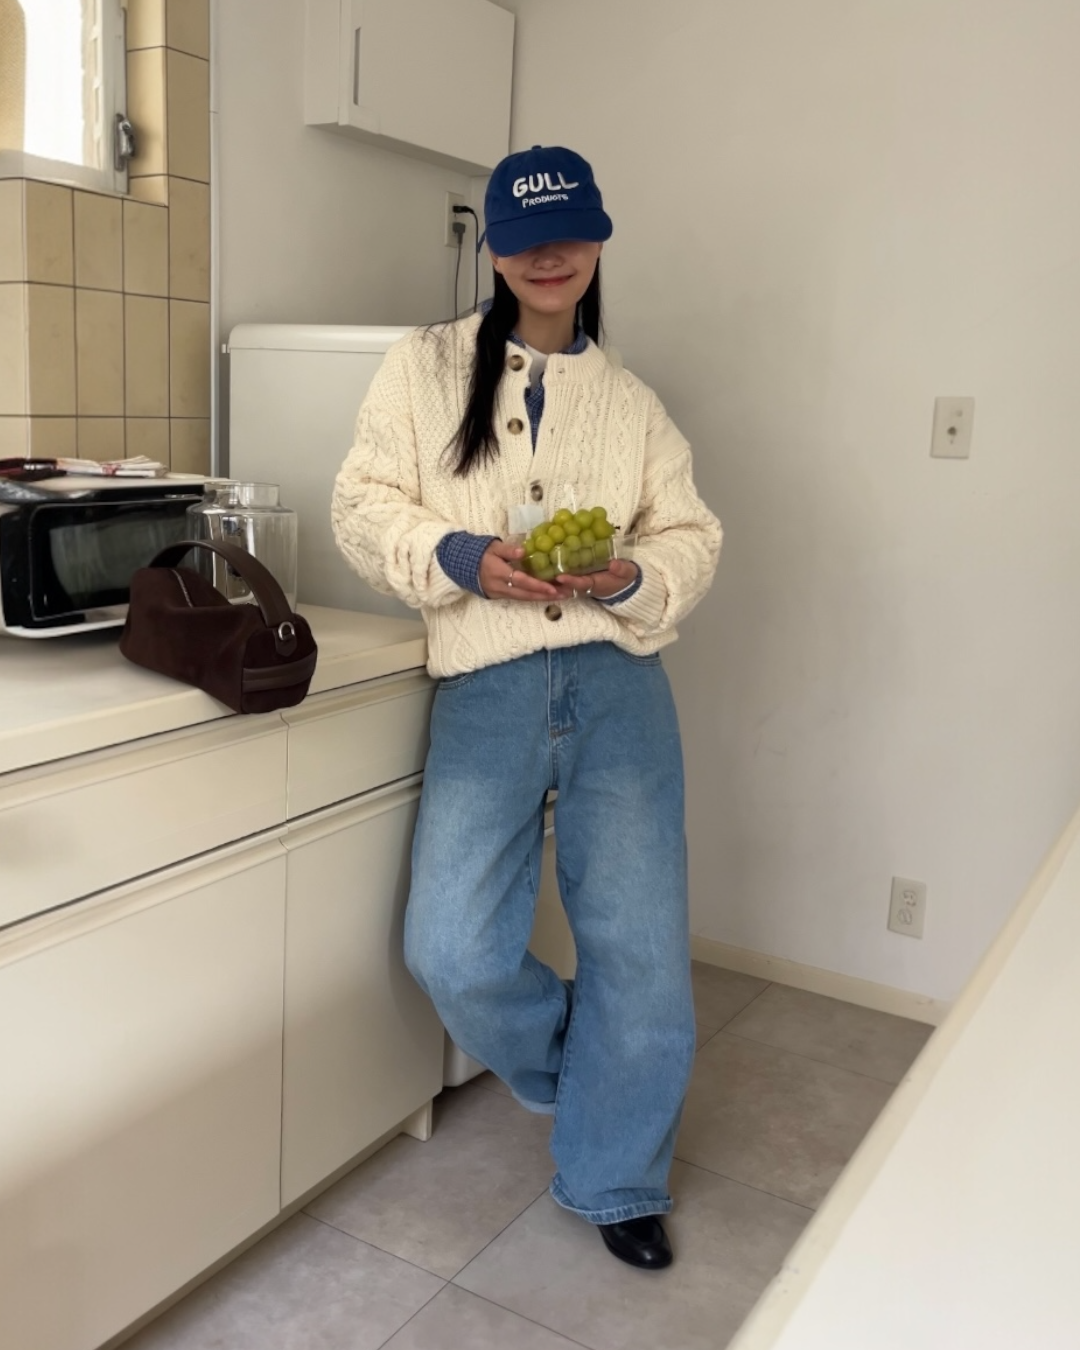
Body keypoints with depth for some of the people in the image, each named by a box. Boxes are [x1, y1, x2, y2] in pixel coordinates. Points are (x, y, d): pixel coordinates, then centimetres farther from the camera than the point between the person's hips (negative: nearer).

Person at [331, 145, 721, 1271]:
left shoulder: (629, 399, 15)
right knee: (451, 953, -9)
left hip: (615, 681, 2)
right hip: (484, 690, -1)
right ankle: (581, 1072, 26)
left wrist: (636, 579, -10)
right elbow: (364, 505, 4)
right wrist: (458, 557, -14)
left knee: (640, 948, 1)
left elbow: (691, 536, 12)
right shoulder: (424, 366, 9)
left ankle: (615, 1178, 27)